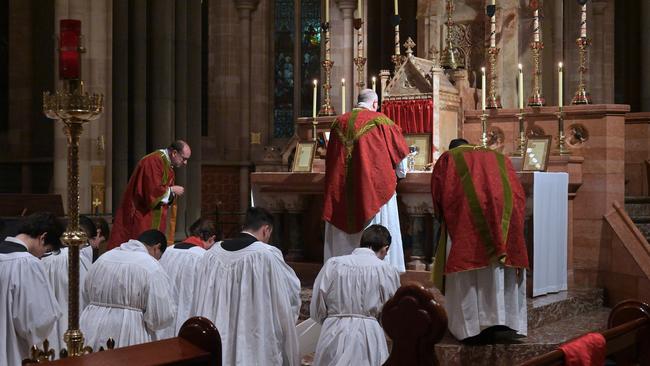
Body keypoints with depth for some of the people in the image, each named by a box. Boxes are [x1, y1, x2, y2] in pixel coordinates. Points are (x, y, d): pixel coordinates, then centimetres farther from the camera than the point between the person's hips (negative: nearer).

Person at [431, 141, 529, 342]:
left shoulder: (449, 158, 16)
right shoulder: (500, 158, 24)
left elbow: (439, 195, 8)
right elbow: (518, 196, 16)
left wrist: (446, 218, 23)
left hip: (465, 223, -3)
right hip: (503, 224, 3)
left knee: (467, 277, 1)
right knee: (499, 271, 8)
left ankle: (472, 327, -1)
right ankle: (503, 322, 3)